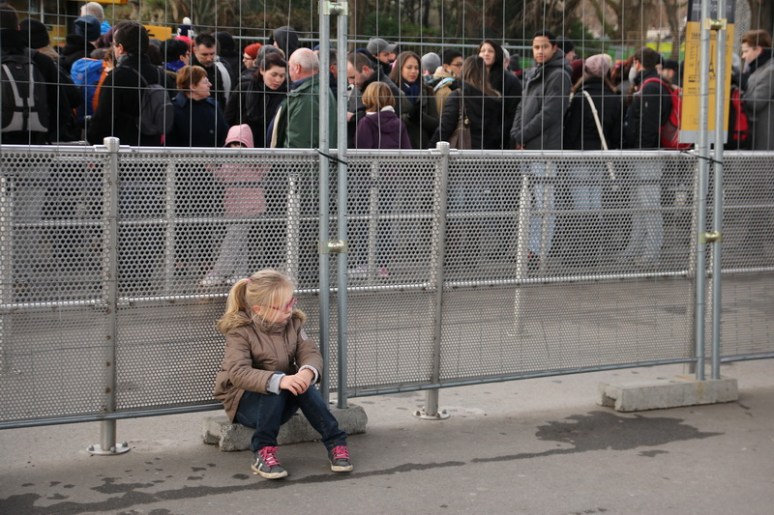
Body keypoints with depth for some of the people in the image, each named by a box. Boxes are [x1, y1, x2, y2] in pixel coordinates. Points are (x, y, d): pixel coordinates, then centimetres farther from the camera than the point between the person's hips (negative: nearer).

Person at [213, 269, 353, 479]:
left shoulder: (293, 321, -3)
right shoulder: (239, 331, -18)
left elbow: (311, 352, -11)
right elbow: (238, 372, -32)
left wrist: (308, 371, -38)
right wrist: (278, 381, -48)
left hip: (282, 404, 4)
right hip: (245, 401, -4)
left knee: (302, 384, -29)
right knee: (275, 384, -34)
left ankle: (336, 443, -23)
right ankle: (263, 452, -31)